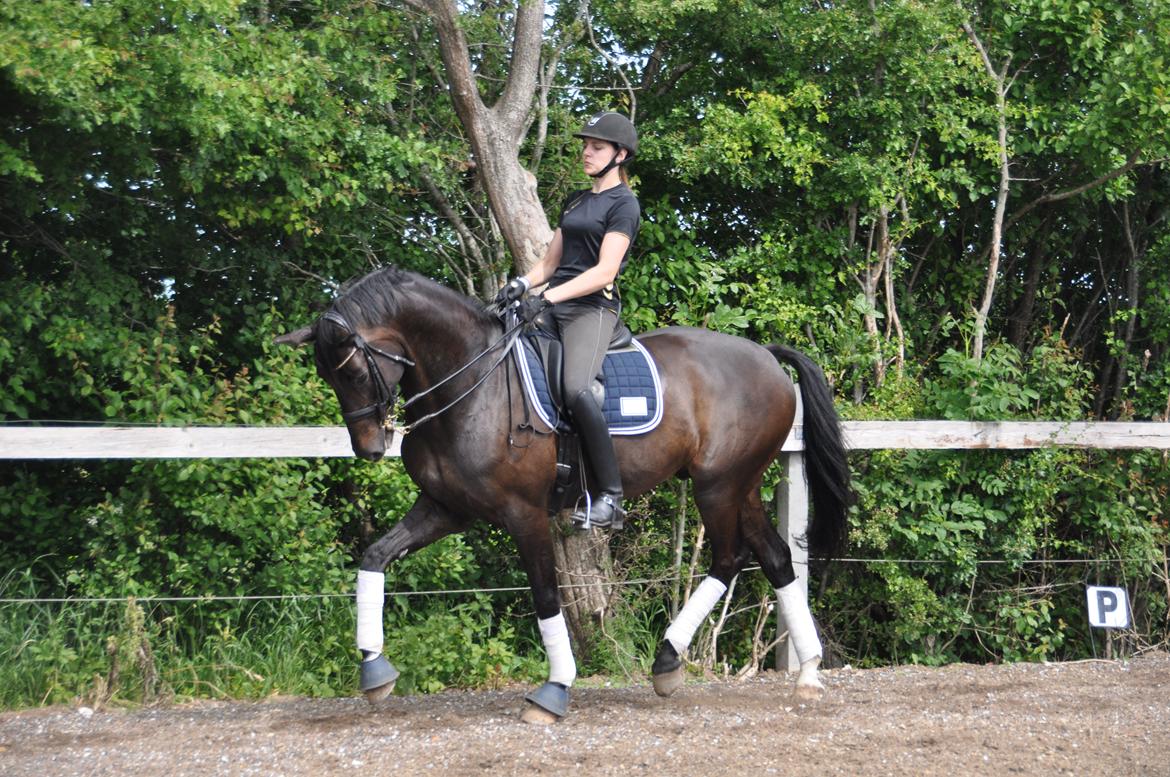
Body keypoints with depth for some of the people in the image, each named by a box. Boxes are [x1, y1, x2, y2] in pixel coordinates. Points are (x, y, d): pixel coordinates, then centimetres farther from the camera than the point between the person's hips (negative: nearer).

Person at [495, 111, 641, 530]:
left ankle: (610, 497, -29)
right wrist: (522, 283, 1)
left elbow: (605, 270, -13)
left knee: (575, 387, -31)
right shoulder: (575, 201, 23)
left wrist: (549, 298, -22)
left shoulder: (623, 204, -2)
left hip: (593, 308, -9)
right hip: (553, 307, 9)